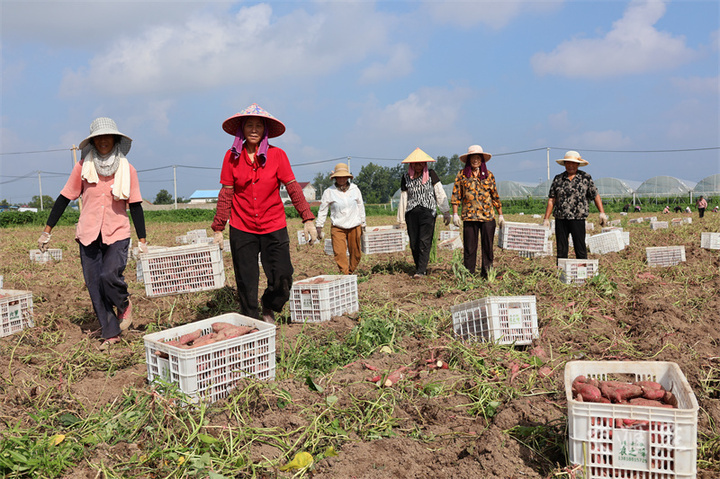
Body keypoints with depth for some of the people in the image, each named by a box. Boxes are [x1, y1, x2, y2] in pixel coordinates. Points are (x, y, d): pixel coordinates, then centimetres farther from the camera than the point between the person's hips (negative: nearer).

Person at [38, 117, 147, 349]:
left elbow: (135, 206, 1)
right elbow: (64, 198, 7)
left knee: (109, 275, -21)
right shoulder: (83, 167, 1)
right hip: (88, 234, 2)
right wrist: (48, 230, 6)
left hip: (117, 234, -2)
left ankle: (124, 305, 12)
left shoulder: (127, 170, -1)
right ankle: (110, 333, 15)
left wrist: (142, 240, -2)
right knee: (94, 284, 2)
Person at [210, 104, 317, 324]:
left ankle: (269, 309, 29)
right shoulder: (232, 156, -1)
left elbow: (293, 189, -3)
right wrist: (218, 229, 2)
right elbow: (225, 195, 2)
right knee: (246, 284, 5)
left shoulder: (277, 155, -2)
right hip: (242, 230, 0)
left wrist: (307, 219, -9)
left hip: (274, 229, 0)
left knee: (283, 279, -2)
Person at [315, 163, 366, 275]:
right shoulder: (329, 192, -2)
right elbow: (322, 210, 5)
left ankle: (351, 272, 26)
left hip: (354, 226, 3)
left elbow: (360, 207, 15)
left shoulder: (355, 189, 6)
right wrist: (319, 227, 4)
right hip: (337, 228, -2)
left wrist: (362, 225, 18)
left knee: (356, 254, 8)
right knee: (339, 254, -12)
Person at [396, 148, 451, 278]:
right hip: (411, 213, 3)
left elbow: (440, 194, 5)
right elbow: (403, 198, 14)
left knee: (424, 241, -13)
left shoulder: (431, 174, 4)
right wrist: (401, 219, 16)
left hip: (428, 211, -3)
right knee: (414, 243, 3)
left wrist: (446, 212, 2)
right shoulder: (406, 177, 10)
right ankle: (419, 268, 16)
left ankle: (421, 270, -15)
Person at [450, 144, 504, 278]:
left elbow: (495, 196, 14)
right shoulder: (462, 174, 5)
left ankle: (486, 273, 13)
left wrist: (500, 215, 14)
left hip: (488, 217, 1)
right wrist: (455, 214, -2)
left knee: (488, 246, 3)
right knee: (469, 247, 2)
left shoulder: (488, 175, 9)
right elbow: (456, 195, 5)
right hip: (469, 216, -1)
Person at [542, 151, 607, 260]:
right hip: (560, 219, 2)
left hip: (578, 219, -2)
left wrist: (602, 212, -4)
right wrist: (546, 218, 5)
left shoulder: (586, 178, 6)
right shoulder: (558, 179, 10)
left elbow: (595, 196, 7)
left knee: (580, 249, -2)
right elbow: (551, 200, 10)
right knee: (561, 249, 5)